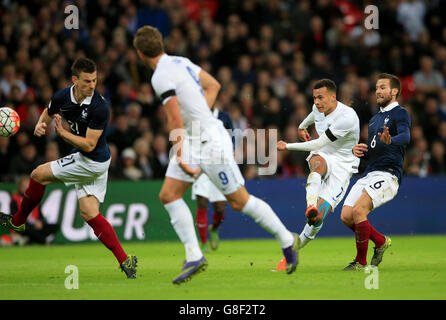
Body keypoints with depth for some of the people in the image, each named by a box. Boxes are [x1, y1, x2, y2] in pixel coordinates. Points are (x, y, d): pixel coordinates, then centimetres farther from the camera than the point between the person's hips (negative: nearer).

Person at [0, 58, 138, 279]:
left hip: (92, 161, -8)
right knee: (89, 214, 4)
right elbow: (48, 113, 18)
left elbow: (89, 145, -23)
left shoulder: (100, 108, -23)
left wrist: (62, 132, -24)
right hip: (86, 161, 8)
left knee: (38, 175, 0)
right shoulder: (62, 97, -4)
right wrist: (40, 125, -4)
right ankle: (124, 260, 3)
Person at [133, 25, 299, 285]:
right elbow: (213, 85, 17)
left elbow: (175, 120, -23)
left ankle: (288, 240, 16)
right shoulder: (180, 62, 7)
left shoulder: (162, 77, -20)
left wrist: (180, 157, -17)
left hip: (210, 141, -10)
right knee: (168, 195, 0)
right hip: (193, 140, 10)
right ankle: (194, 257, 0)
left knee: (240, 201, 1)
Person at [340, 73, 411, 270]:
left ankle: (361, 262, -13)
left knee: (358, 210, -25)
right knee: (346, 216, -4)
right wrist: (358, 150, 6)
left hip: (388, 175, -8)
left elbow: (405, 137, -24)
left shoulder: (400, 114, -3)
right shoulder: (375, 119, 23)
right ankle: (381, 241, 19)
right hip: (369, 174, 8)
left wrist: (390, 140, -47)